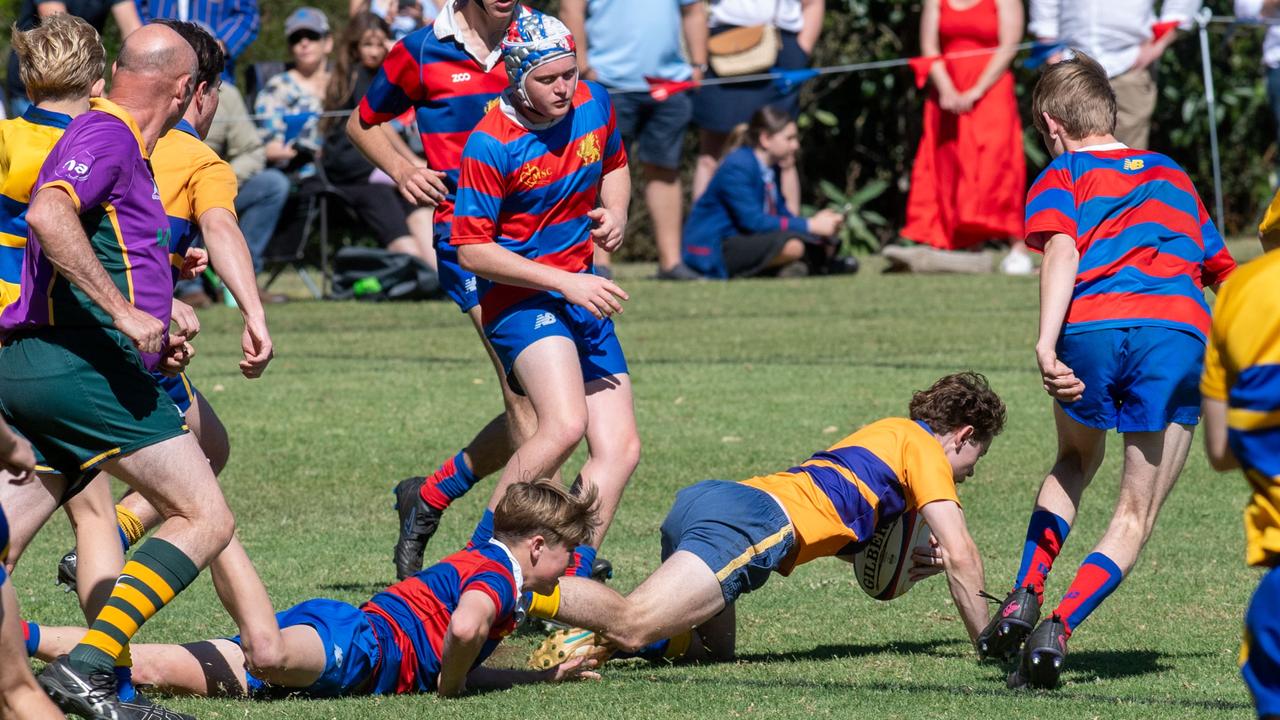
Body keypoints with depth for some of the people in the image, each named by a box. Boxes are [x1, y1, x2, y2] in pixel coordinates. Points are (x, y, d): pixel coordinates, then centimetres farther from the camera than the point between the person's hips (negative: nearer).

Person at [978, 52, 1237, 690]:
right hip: (1180, 331, 1)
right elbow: (1223, 269, 36)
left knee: (1076, 461, 30)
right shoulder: (1172, 175, 32)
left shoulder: (1061, 177, 18)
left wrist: (1046, 343, -17)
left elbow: (1062, 251, -4)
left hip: (1091, 327, -1)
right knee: (1135, 516, 7)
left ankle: (1023, 600, 17)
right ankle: (1057, 630, -13)